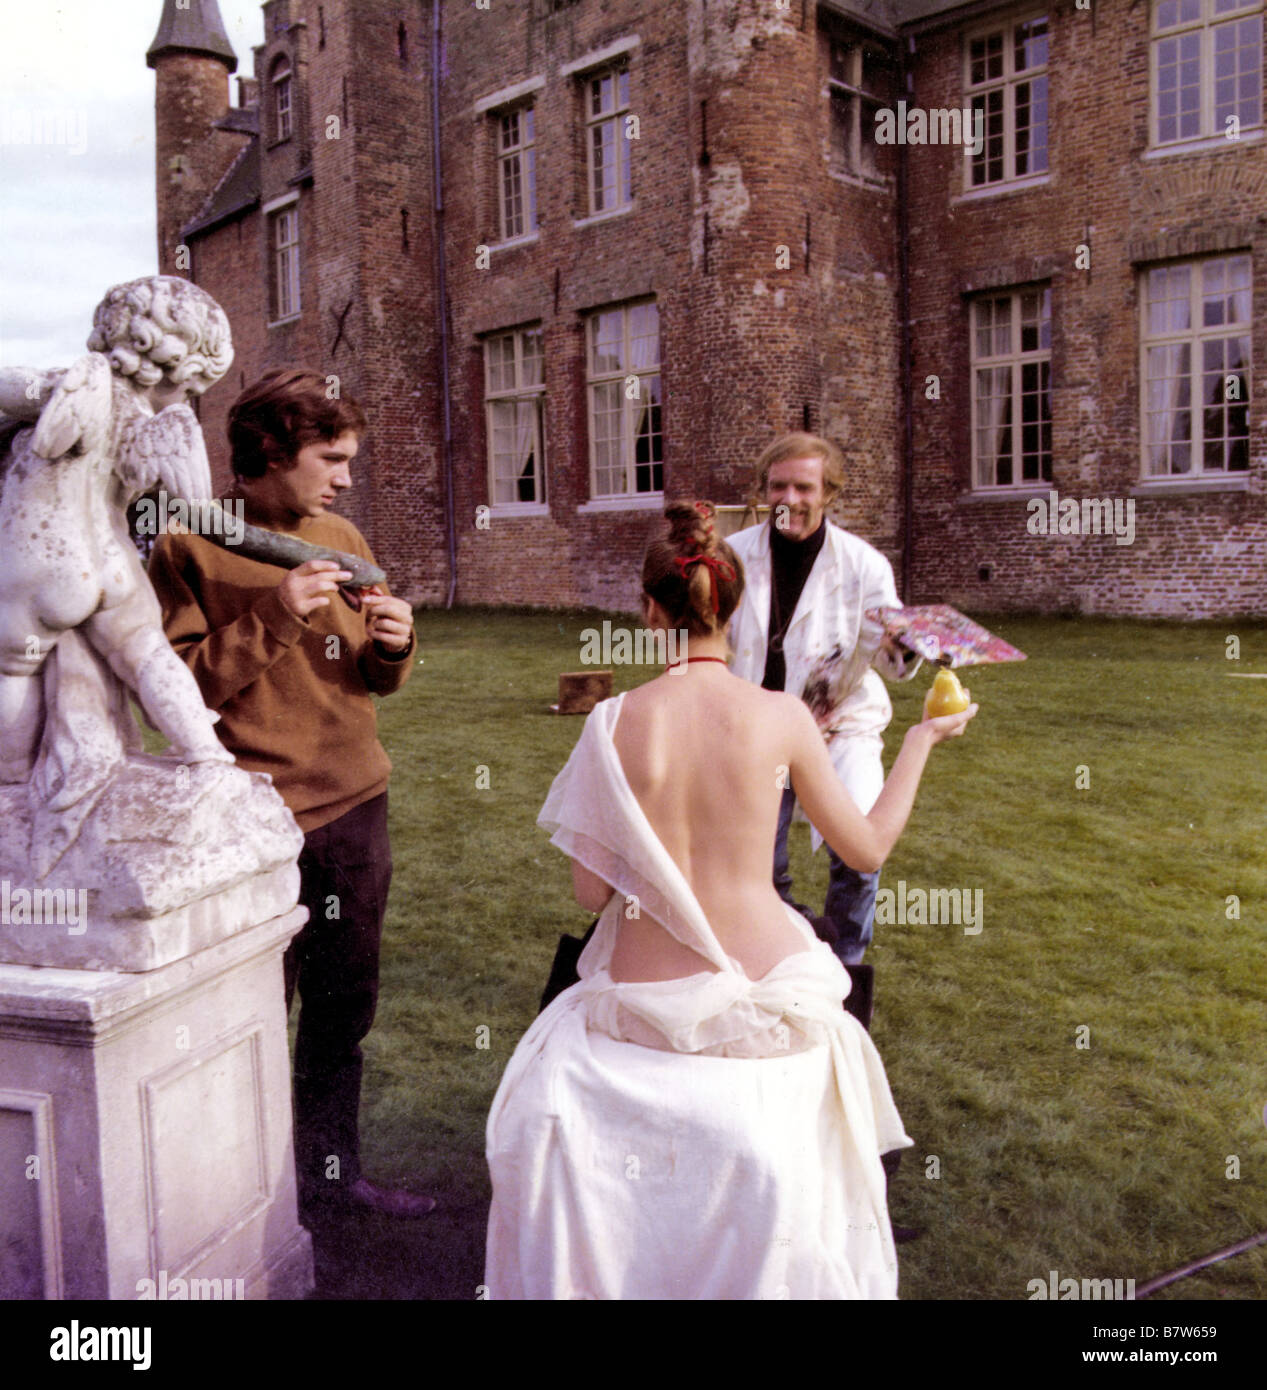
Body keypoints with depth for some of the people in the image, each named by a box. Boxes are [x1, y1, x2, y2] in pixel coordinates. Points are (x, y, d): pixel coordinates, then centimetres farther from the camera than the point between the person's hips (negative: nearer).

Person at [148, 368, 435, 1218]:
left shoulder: (343, 540, 12)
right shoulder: (191, 548, -5)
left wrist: (392, 647, -6)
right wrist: (272, 618, -20)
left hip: (354, 805, 6)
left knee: (344, 1005, 13)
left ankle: (332, 1170, 29)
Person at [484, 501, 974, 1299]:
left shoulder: (616, 723, -10)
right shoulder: (780, 716, -9)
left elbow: (591, 892, -5)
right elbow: (867, 849, 2)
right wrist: (922, 741, 15)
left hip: (645, 1002, 0)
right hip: (764, 986, 1)